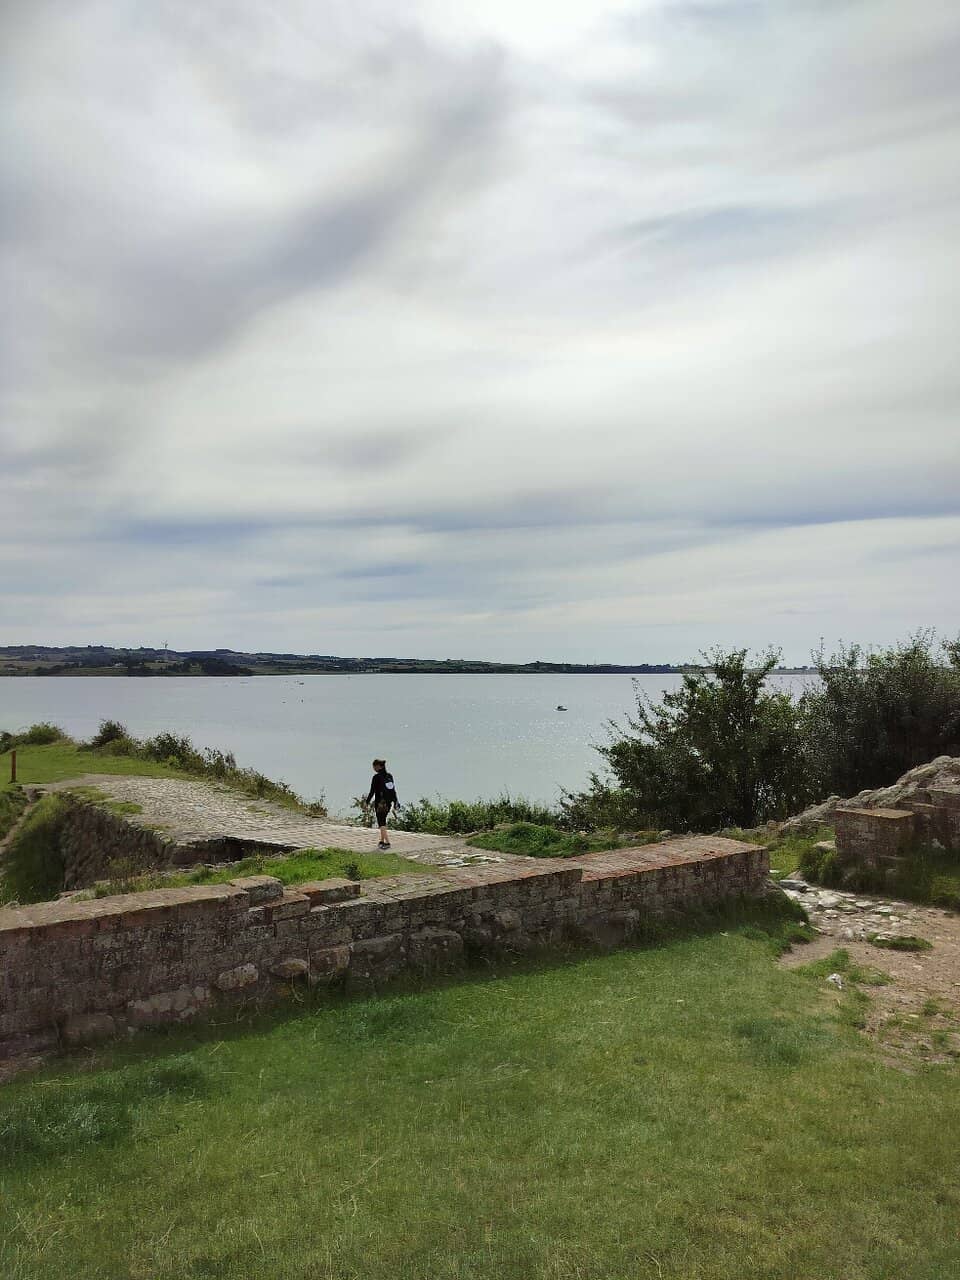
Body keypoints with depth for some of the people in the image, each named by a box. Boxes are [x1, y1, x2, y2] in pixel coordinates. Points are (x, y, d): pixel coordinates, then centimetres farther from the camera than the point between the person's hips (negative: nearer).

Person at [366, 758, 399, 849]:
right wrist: (395, 802, 18)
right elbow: (393, 790, 10)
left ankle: (387, 843, -8)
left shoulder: (376, 777, -13)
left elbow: (372, 791, -11)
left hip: (380, 803, -7)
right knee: (383, 822, 18)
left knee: (381, 823, -1)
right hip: (389, 802, 7)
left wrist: (367, 802, -1)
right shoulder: (390, 776, 6)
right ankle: (382, 841, 22)